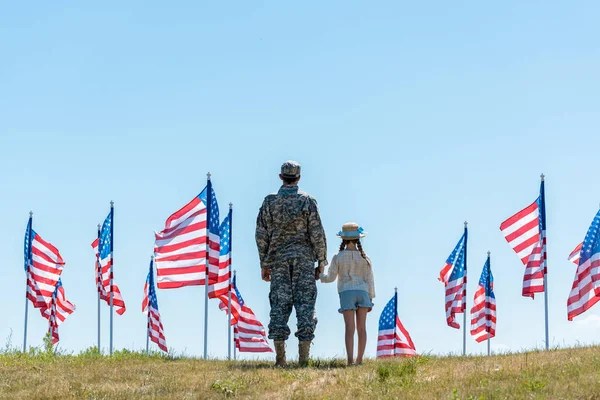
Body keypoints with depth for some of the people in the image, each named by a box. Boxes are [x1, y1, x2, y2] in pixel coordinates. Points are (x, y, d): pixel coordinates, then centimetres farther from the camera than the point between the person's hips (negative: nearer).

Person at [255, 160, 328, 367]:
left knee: (279, 306, 2)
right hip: (303, 259, -2)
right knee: (305, 305, -1)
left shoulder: (269, 202, 2)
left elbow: (261, 235, 3)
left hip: (278, 259, 2)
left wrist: (264, 264, 9)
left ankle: (280, 358, -2)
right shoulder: (307, 201, -3)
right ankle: (303, 356, -7)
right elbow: (317, 233, -5)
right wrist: (322, 260, 3)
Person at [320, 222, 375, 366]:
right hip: (362, 292, 2)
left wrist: (319, 276, 24)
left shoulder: (338, 258, -1)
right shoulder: (364, 258, 5)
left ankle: (350, 360, -19)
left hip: (346, 293, -2)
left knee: (350, 328, -8)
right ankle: (359, 359, 5)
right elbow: (370, 279, 5)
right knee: (361, 327, 5)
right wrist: (371, 299, 12)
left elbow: (330, 277, 3)